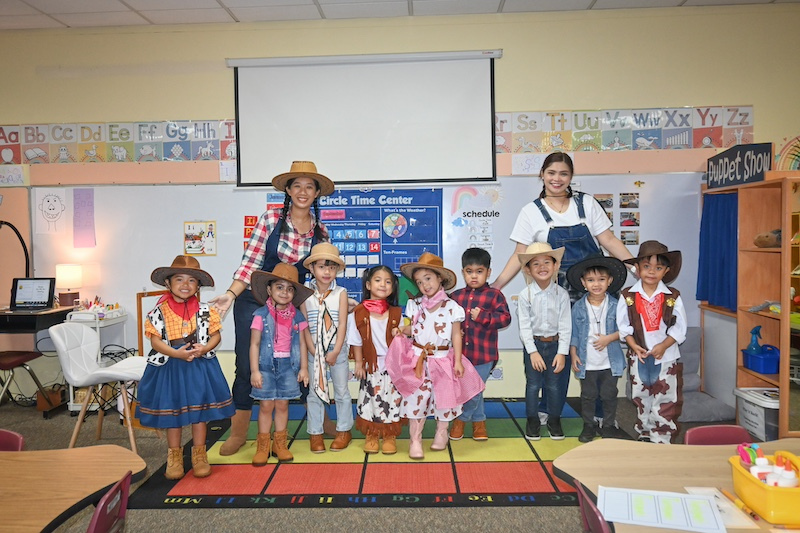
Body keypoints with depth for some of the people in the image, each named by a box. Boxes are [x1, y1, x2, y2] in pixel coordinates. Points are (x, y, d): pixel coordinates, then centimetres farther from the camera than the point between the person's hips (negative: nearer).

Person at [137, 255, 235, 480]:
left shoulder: (205, 311, -2)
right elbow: (155, 341, -10)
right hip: (169, 367, 0)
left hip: (200, 366, 1)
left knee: (199, 411, 7)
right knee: (172, 412, 10)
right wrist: (177, 353, -25)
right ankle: (174, 456, 28)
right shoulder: (159, 312, -6)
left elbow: (215, 335, 0)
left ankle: (199, 455, 24)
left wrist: (204, 348, -21)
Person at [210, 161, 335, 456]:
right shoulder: (270, 219, -8)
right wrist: (231, 294, -19)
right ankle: (238, 431, 20)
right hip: (254, 300, -2)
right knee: (246, 364, 3)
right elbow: (250, 262, -10)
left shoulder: (320, 232, 1)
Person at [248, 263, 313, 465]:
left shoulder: (297, 316, 2)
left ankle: (280, 444, 24)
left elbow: (302, 343, 7)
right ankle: (263, 446, 18)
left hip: (288, 365, 2)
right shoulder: (261, 315, -6)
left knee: (282, 404, 9)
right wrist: (254, 371, -9)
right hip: (266, 365, -2)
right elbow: (255, 344, -6)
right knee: (266, 405, 3)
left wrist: (304, 367, 6)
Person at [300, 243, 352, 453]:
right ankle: (315, 433, 20)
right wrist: (313, 351, -10)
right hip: (314, 352, 1)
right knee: (315, 392, 8)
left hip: (337, 350, 0)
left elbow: (342, 325, -8)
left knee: (342, 391, 10)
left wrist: (335, 352, -13)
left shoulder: (341, 293, -5)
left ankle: (344, 430, 24)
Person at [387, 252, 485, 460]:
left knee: (444, 397, 10)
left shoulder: (451, 307, -5)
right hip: (419, 359, 1)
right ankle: (415, 440, 9)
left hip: (443, 360, -1)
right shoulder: (416, 305, 4)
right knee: (417, 398, -3)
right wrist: (401, 330, -9)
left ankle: (441, 433, 33)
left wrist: (458, 361, -5)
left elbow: (456, 335, -3)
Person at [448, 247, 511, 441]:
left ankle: (461, 419, 31)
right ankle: (479, 420, 35)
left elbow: (505, 318, -11)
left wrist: (482, 316, -19)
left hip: (483, 354, -3)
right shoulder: (455, 296, 5)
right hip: (459, 353, 3)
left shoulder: (494, 295, -4)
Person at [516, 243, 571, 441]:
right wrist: (533, 351, -13)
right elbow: (524, 326, -8)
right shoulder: (525, 295, -9)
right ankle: (532, 421, 21)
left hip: (555, 344, 1)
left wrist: (562, 352, -10)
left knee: (554, 385, 8)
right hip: (533, 344, -1)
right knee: (533, 384, 6)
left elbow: (565, 326, -5)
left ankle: (554, 420, 26)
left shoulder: (561, 294, -6)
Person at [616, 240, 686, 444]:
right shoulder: (628, 296, -6)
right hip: (638, 357, 1)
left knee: (666, 402, 3)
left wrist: (663, 346, -16)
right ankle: (645, 436, 30)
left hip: (667, 357, -1)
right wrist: (634, 346, -14)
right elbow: (624, 326, -2)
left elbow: (679, 328, -5)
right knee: (642, 400, 15)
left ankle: (661, 440, 14)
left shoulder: (673, 297, -6)